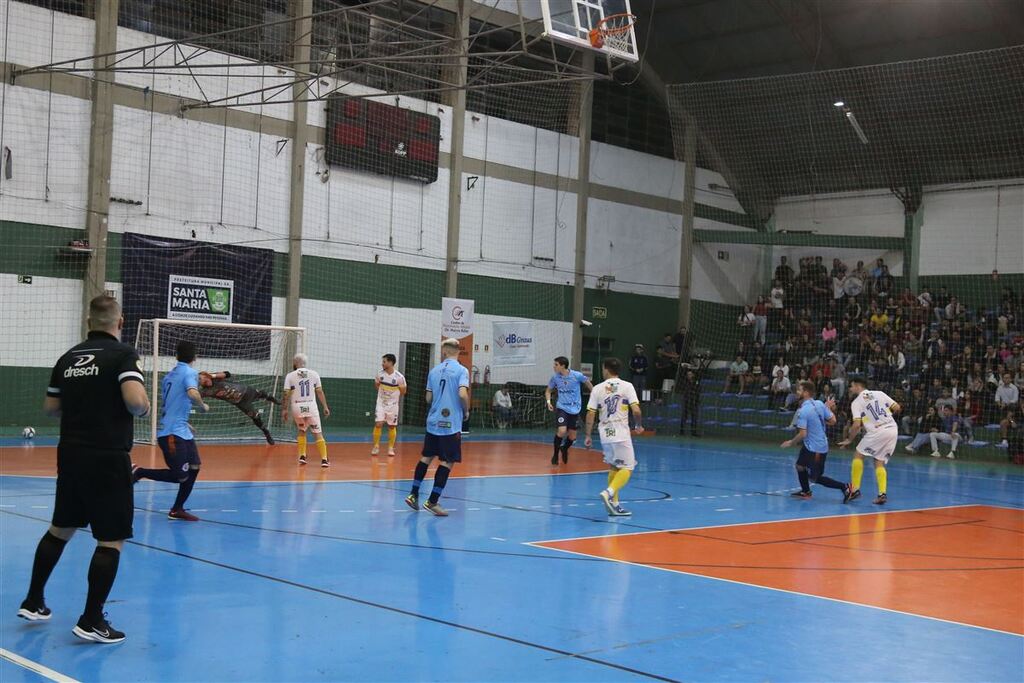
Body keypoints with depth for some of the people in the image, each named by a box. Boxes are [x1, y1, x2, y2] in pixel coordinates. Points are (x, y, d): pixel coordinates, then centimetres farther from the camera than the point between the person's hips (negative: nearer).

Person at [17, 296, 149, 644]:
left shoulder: (69, 357, 9)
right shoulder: (122, 354, -10)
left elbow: (50, 407, 14)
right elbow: (136, 400, -24)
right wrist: (144, 408, -3)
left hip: (71, 454, 7)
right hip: (108, 457, -7)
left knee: (61, 528, 22)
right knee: (112, 540, 1)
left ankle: (33, 602, 31)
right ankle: (91, 622, 0)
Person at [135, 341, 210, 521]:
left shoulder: (169, 376, 16)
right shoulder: (190, 373, -10)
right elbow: (192, 393, -30)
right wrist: (203, 406, -12)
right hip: (173, 433, -9)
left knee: (194, 467, 10)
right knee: (180, 476, -7)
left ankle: (177, 510, 15)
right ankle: (139, 472, 0)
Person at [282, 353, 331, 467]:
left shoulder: (290, 376, -3)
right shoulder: (314, 374, 1)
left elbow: (286, 395, -5)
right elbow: (320, 392, 1)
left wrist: (284, 410, 3)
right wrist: (325, 407, 8)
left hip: (297, 407, 1)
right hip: (311, 407, 0)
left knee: (301, 431, 23)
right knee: (318, 433, 4)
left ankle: (302, 456, 14)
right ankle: (324, 459, -6)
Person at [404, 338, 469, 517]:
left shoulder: (434, 371, 8)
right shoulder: (461, 370, -6)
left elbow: (429, 398, 9)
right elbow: (463, 394, -19)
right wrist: (466, 411, -2)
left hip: (433, 422, 5)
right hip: (451, 424, -5)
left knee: (427, 457, 18)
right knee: (447, 462, 1)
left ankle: (413, 494, 20)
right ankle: (432, 501, -1)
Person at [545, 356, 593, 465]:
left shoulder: (577, 375, -13)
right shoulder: (555, 377, -6)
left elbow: (589, 384, 3)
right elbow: (548, 391, 10)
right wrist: (548, 401, -8)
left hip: (575, 409, 0)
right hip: (562, 408, 0)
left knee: (572, 437, 6)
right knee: (561, 431, -22)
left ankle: (564, 449, 39)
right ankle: (555, 454, -2)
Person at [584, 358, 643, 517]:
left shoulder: (597, 388, 6)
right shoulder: (627, 386, -1)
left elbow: (590, 414, 2)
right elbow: (636, 410, -10)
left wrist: (588, 436, 9)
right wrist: (638, 426, 8)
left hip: (605, 434, 4)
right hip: (621, 433, -4)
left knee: (613, 468, 17)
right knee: (627, 468, 1)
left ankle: (614, 504, 16)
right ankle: (609, 493, -21)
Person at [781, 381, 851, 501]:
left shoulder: (803, 411, -23)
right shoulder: (820, 404, -1)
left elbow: (803, 434, -24)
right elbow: (832, 421, 4)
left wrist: (791, 443, -8)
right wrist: (829, 408, 19)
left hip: (814, 449, -9)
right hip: (822, 445, 9)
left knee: (814, 478, 2)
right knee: (800, 466, 23)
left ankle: (844, 487, -2)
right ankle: (805, 491, 38)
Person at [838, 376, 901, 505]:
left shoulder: (856, 402, 2)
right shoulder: (879, 394, 14)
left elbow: (857, 425, -7)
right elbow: (897, 408, 10)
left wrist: (849, 440, 5)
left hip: (877, 432, -5)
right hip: (893, 430, 5)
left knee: (858, 455, 12)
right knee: (879, 463, 15)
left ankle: (855, 489, 8)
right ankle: (882, 494, 1)